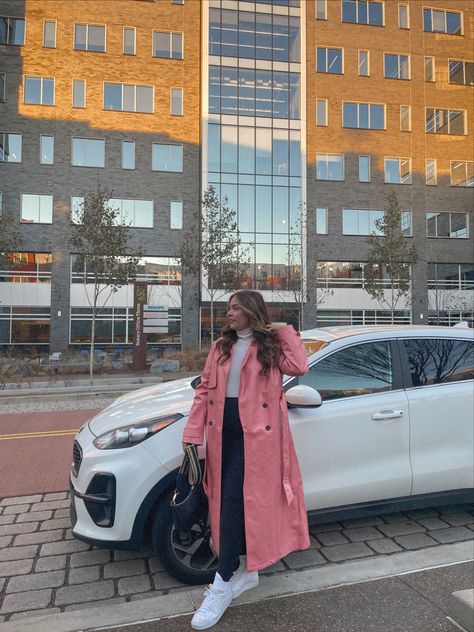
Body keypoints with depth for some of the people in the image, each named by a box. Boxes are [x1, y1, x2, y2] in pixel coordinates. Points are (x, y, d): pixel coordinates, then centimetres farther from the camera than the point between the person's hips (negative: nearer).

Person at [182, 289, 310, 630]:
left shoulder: (272, 345, 2)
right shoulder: (221, 347, 13)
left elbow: (299, 367, -16)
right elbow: (205, 389, 8)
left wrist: (285, 331, -8)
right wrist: (193, 432, 0)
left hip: (254, 434, -5)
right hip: (223, 432, 5)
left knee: (234, 502, -7)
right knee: (230, 503, 13)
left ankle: (222, 584, 7)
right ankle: (246, 570, 32)